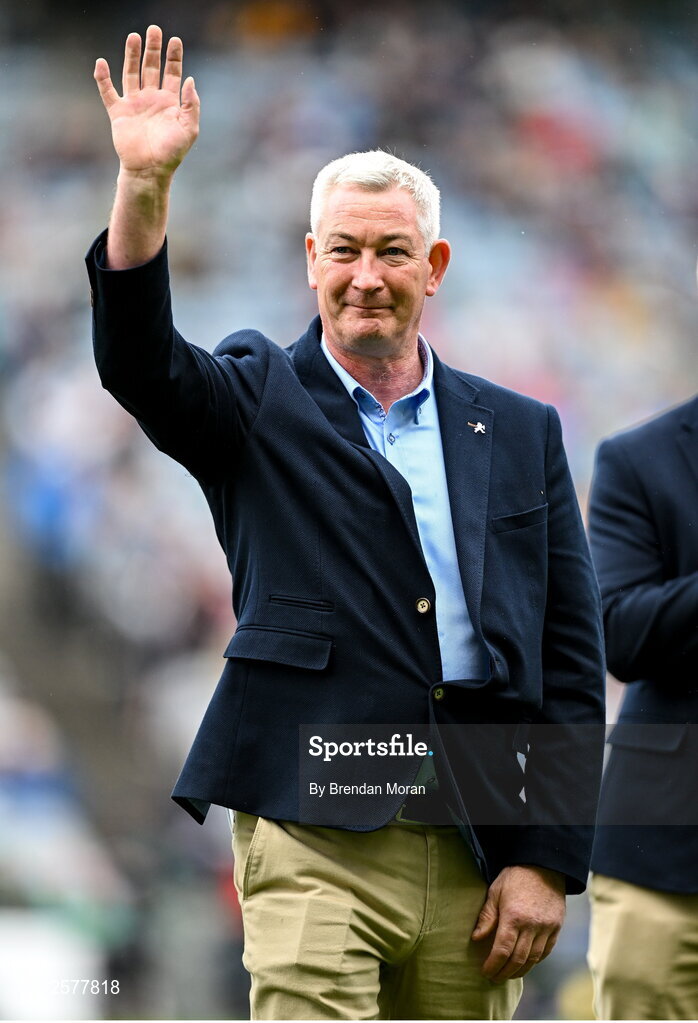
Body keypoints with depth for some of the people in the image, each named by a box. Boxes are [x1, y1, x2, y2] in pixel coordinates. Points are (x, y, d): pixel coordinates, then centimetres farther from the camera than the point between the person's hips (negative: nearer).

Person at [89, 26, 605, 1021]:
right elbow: (139, 360, -12)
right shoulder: (260, 403, 9)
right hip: (314, 845, -3)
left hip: (478, 854, 3)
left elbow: (573, 662, 10)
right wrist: (145, 183, -27)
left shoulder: (521, 434, 14)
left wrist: (548, 860, 2)